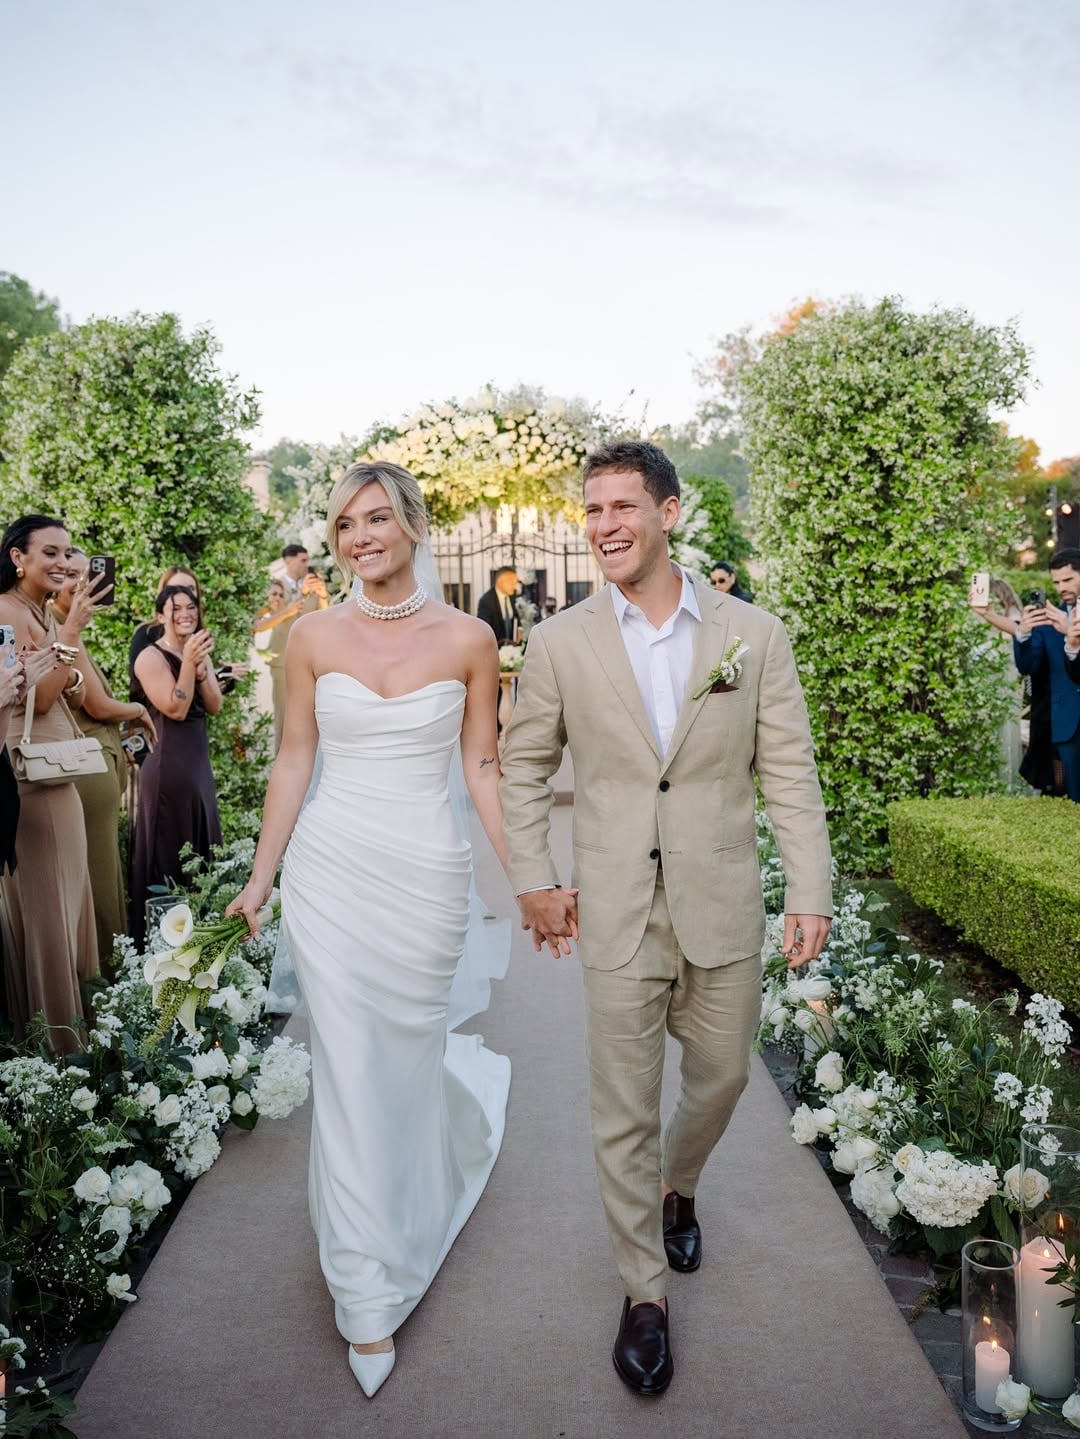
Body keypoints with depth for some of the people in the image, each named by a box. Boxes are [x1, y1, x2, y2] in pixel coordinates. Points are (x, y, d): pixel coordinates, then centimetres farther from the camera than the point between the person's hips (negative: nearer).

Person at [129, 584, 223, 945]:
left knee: (202, 846, 15)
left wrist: (200, 666, -13)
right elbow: (176, 710, -20)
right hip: (167, 766, -8)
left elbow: (214, 706, 1)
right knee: (168, 851, 1)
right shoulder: (151, 657, -11)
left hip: (200, 761, 8)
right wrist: (188, 662, -23)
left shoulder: (199, 652, 10)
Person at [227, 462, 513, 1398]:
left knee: (406, 1052, 10)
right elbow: (294, 763, 5)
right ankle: (371, 1298, 21)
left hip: (427, 876, -1)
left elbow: (483, 767, 2)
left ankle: (470, 1088, 50)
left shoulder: (467, 639, -3)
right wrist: (259, 882, 6)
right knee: (350, 1073, 4)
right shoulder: (314, 637, 0)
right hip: (330, 872, 1)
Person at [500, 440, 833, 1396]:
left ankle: (675, 1187, 51)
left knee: (721, 1079, 19)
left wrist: (811, 891, -6)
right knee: (624, 1110, 7)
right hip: (616, 914, -1)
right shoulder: (561, 644, -2)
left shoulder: (753, 634, -3)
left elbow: (790, 771, -1)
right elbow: (525, 766, 7)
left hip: (724, 909, 1)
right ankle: (645, 1291, 28)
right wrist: (532, 878, 2)